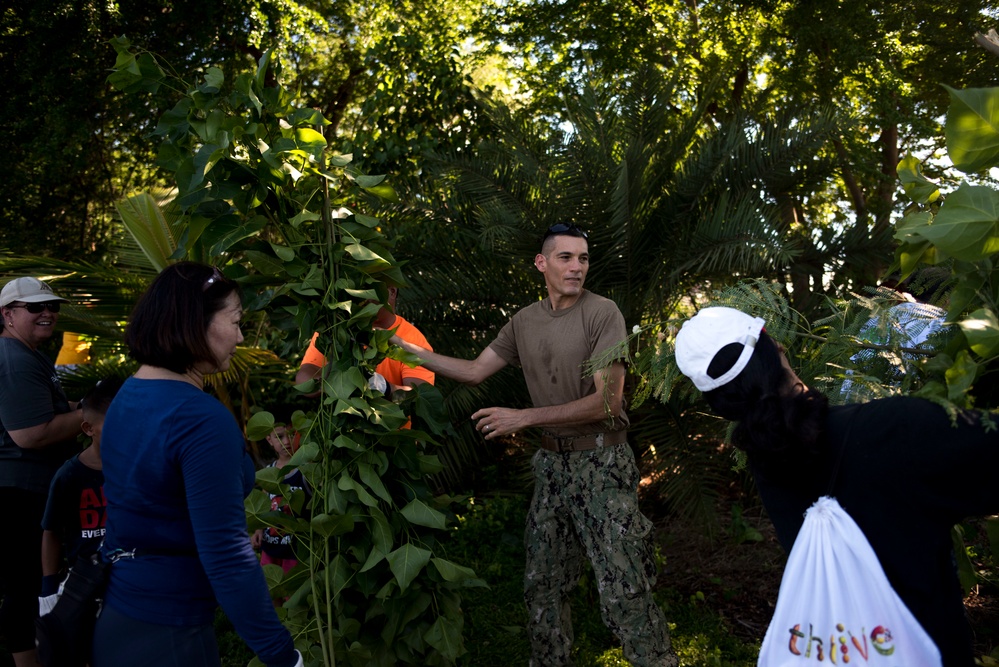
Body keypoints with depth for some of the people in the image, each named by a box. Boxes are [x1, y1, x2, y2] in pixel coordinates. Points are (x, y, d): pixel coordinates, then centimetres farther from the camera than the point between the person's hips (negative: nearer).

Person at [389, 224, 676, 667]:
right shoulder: (524, 321, 7)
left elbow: (607, 401, -17)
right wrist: (406, 347, 7)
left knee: (624, 593, -5)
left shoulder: (602, 313, -12)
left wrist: (524, 418, -19)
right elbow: (474, 371, 11)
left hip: (601, 463, -6)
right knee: (542, 584, 15)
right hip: (552, 463, 6)